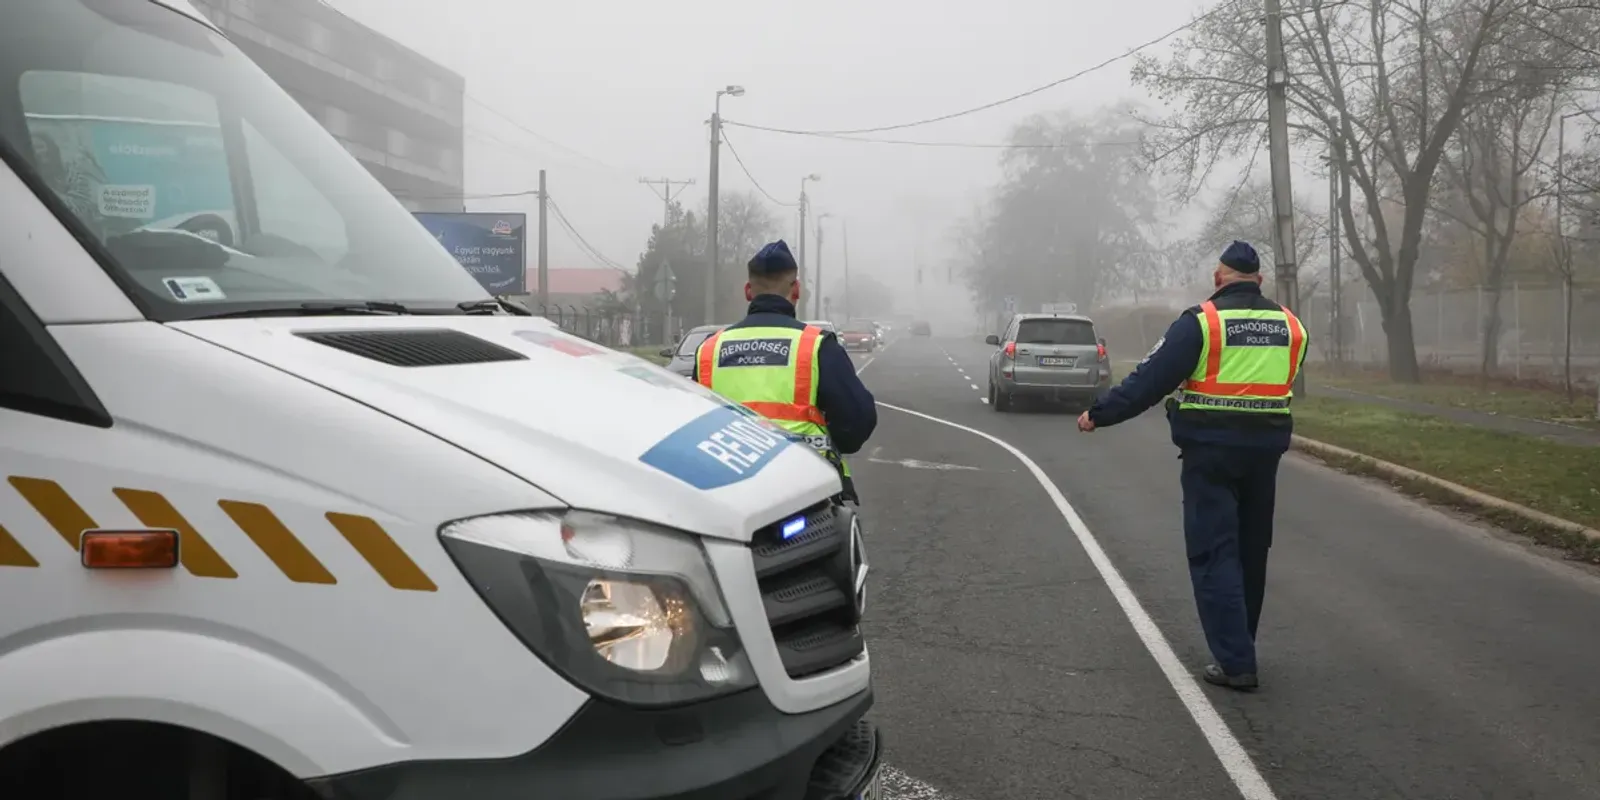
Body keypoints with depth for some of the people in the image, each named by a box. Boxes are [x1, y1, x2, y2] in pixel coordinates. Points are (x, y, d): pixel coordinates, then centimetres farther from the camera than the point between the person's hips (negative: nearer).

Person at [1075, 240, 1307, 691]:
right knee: (1251, 550, 17)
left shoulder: (1202, 321, -10)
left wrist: (1100, 414, -4)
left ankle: (1235, 662, -6)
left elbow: (1151, 378, -12)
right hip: (1265, 449, 6)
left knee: (1214, 554, -2)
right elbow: (1283, 382, 17)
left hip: (1211, 450, -5)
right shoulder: (1290, 325, 7)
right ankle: (1238, 646, 30)